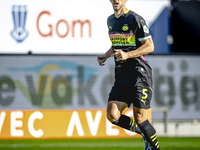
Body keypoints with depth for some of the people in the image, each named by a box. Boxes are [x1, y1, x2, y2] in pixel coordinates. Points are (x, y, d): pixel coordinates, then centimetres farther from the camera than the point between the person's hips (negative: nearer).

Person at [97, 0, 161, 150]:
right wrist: (106, 56, 10)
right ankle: (145, 134, 13)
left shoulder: (135, 19, -9)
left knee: (139, 119, -8)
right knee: (112, 115, -7)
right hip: (121, 77, 7)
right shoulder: (110, 20, 15)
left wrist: (127, 55, -22)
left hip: (140, 74, -7)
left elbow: (150, 46, -10)